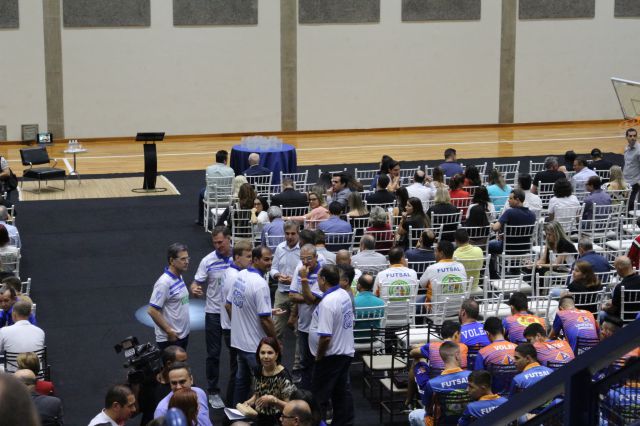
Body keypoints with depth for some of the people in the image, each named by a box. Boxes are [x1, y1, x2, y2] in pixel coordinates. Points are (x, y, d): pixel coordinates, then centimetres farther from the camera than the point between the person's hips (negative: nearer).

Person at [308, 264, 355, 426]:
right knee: (343, 392, 14)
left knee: (319, 395, 3)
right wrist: (304, 282, 20)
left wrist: (319, 356, -13)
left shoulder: (327, 303, -25)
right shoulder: (344, 294, 4)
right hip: (346, 352, 9)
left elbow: (325, 337, -28)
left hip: (331, 356, -9)